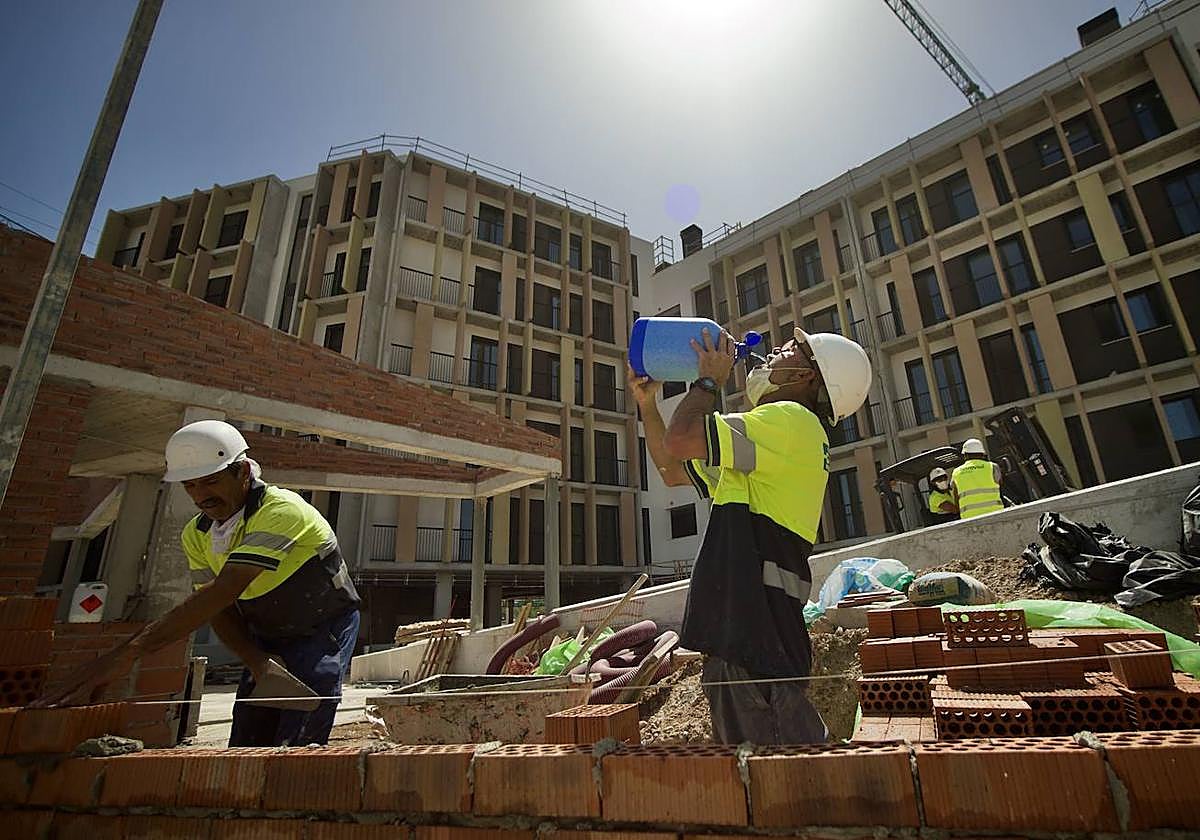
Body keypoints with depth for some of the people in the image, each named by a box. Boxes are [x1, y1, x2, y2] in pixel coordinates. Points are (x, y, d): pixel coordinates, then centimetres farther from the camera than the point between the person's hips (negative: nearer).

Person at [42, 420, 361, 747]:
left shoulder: (281, 510, -30)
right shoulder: (196, 534, -4)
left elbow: (223, 592, -38)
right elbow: (220, 610, -4)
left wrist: (130, 652, -41)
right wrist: (255, 659, -20)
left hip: (325, 631, -6)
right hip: (268, 641, 7)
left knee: (293, 756, -14)